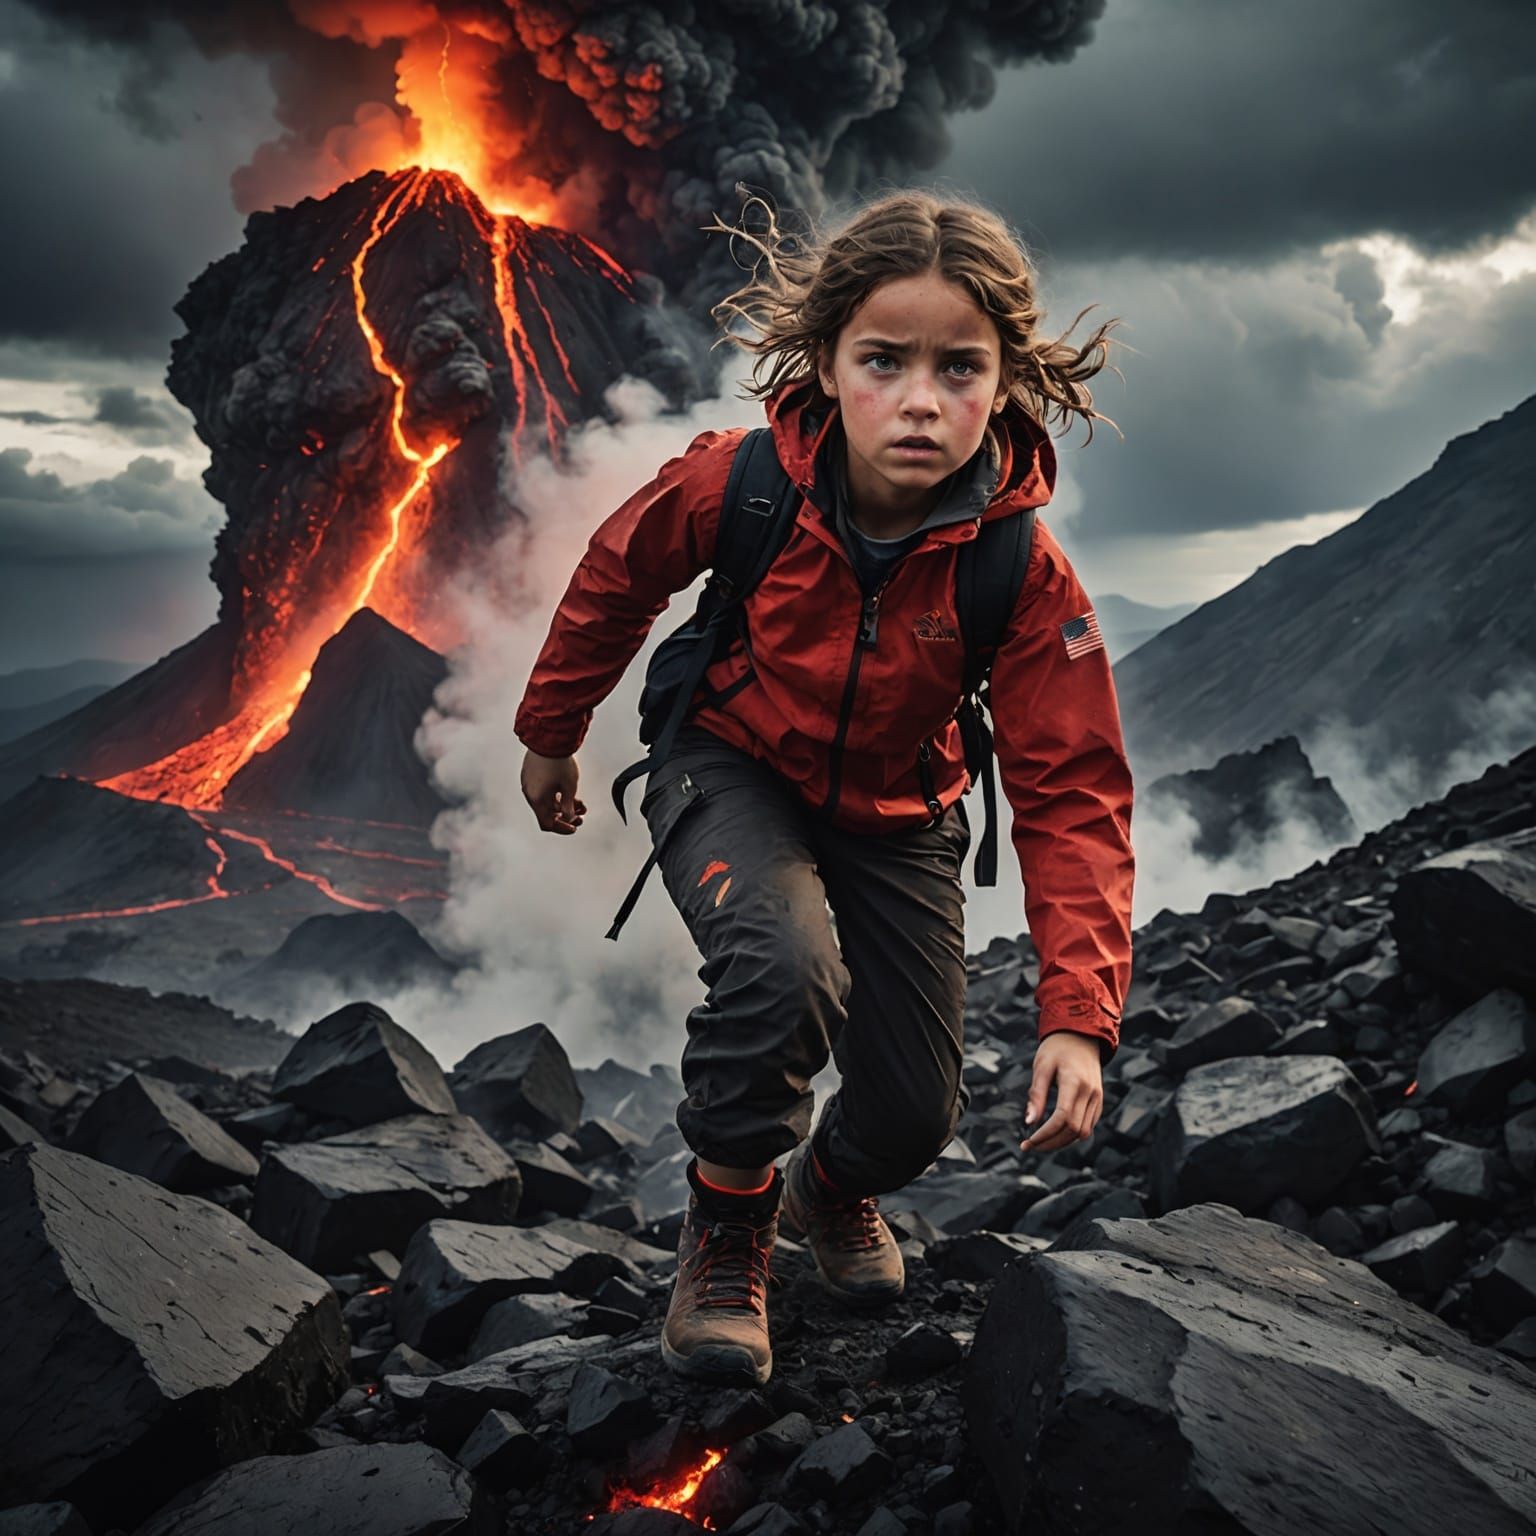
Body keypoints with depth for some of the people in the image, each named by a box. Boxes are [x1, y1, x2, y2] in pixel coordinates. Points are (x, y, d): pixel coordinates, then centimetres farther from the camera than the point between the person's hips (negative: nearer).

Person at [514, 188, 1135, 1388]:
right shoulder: (740, 481, -27)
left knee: (916, 1115, 2)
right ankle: (728, 1228, -4)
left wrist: (1079, 1015, -33)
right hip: (734, 772, -2)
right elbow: (618, 578, -6)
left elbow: (1075, 794, -24)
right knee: (784, 969, -34)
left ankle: (835, 1187, 43)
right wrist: (550, 736, 8)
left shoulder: (1023, 574, -26)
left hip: (896, 815, 2)